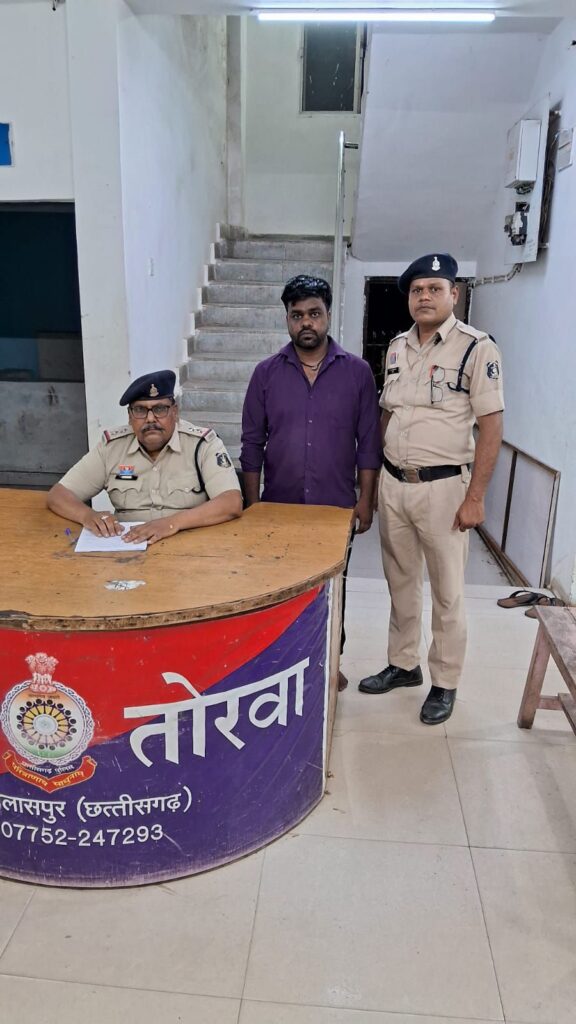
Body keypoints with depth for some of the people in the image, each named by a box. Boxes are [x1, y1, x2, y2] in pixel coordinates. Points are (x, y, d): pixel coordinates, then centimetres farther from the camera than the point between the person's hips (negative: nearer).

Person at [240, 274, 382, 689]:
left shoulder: (357, 372, -2)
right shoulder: (266, 373, 0)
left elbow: (368, 442, 0)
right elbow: (252, 444, 2)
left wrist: (365, 500, -4)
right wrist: (253, 504, 0)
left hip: (336, 507, 0)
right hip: (279, 506, 1)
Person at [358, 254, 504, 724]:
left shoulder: (477, 348, -10)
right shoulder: (397, 348, 9)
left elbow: (491, 427, -11)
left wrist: (475, 498, -14)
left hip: (442, 487, -6)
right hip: (392, 483, 6)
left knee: (447, 592, 6)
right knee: (401, 583, 17)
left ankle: (445, 683, 23)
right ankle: (403, 664, 34)